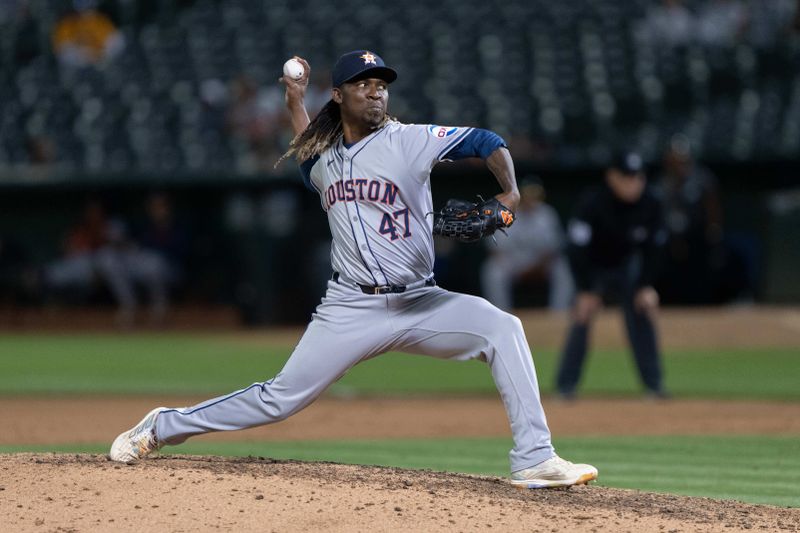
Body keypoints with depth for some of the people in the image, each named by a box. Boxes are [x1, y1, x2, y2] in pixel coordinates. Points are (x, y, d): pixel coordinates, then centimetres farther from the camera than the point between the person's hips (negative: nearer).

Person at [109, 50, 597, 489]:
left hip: (419, 304, -1)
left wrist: (510, 193, -22)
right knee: (280, 399, -1)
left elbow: (486, 142, -6)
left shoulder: (409, 141, -4)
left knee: (502, 328, -25)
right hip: (352, 309, 1)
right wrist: (296, 104, 26)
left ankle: (534, 460, -25)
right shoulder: (323, 159, 9)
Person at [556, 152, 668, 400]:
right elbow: (578, 249, -29)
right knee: (582, 318, -15)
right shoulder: (592, 203, -30)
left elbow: (653, 248, -6)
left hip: (626, 266, 3)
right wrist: (586, 291, -30)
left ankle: (654, 384, 0)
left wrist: (646, 286, -13)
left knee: (641, 314, -6)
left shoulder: (649, 205, -18)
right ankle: (565, 386, -11)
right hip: (593, 266, -3)